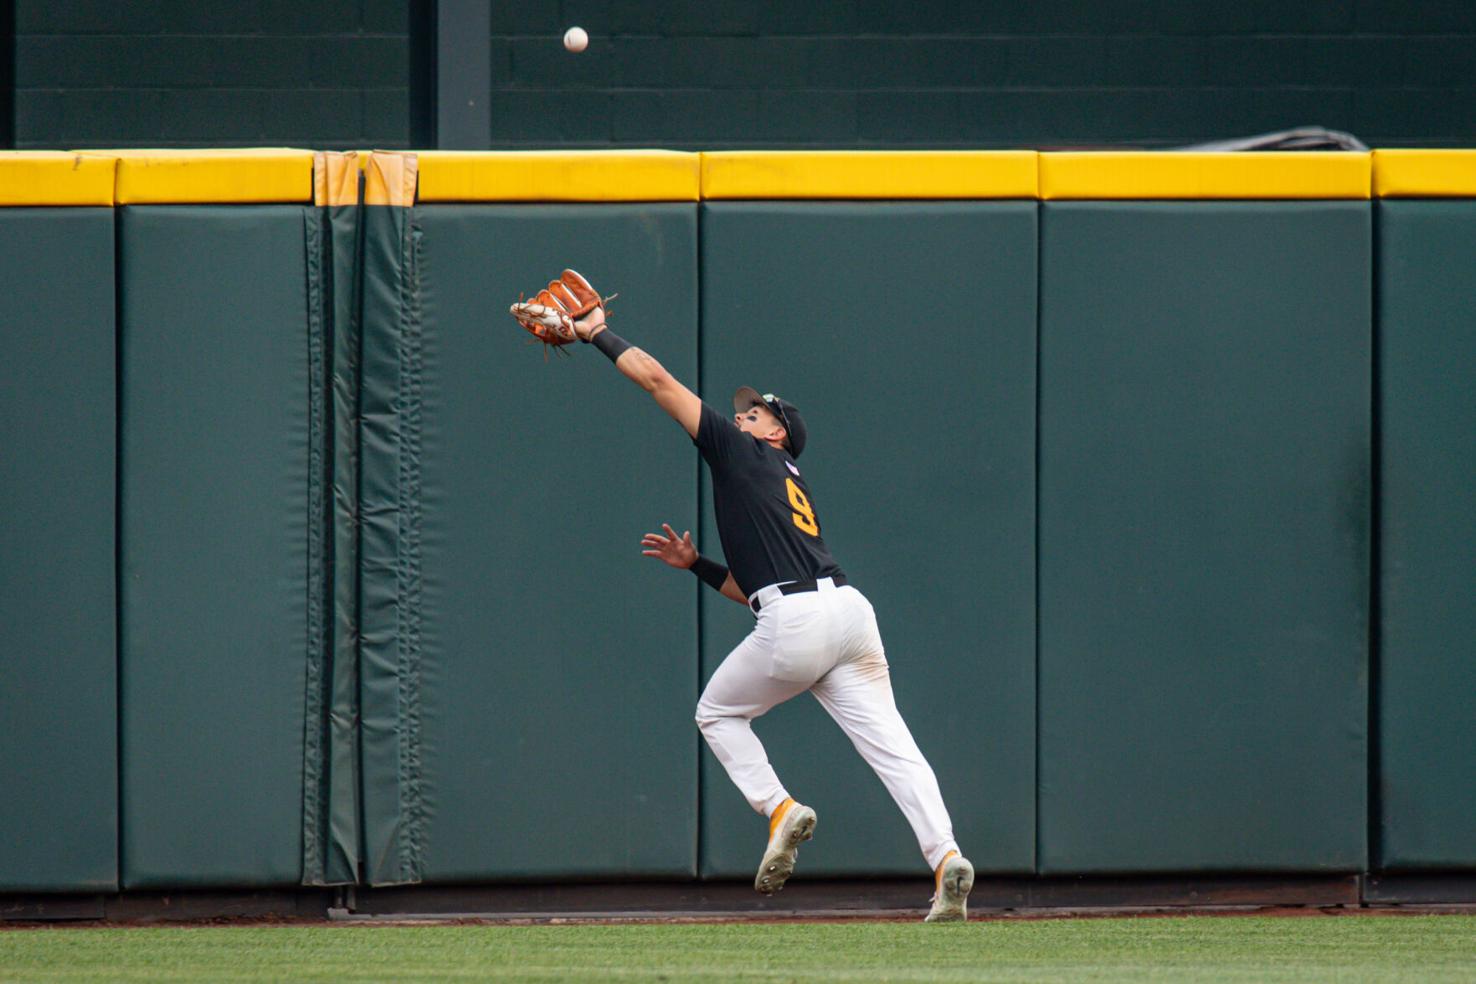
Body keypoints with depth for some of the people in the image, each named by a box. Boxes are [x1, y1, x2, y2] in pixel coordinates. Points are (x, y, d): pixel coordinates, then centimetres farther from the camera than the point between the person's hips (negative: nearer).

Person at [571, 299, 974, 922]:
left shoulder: (743, 453, 13)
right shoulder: (793, 493, 33)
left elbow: (656, 379, 13)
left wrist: (597, 335, 23)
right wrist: (697, 565, 36)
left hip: (794, 622, -7)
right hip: (849, 610, 7)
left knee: (717, 713, 18)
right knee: (889, 743, -4)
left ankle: (779, 808, 1)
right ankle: (945, 855, -22)